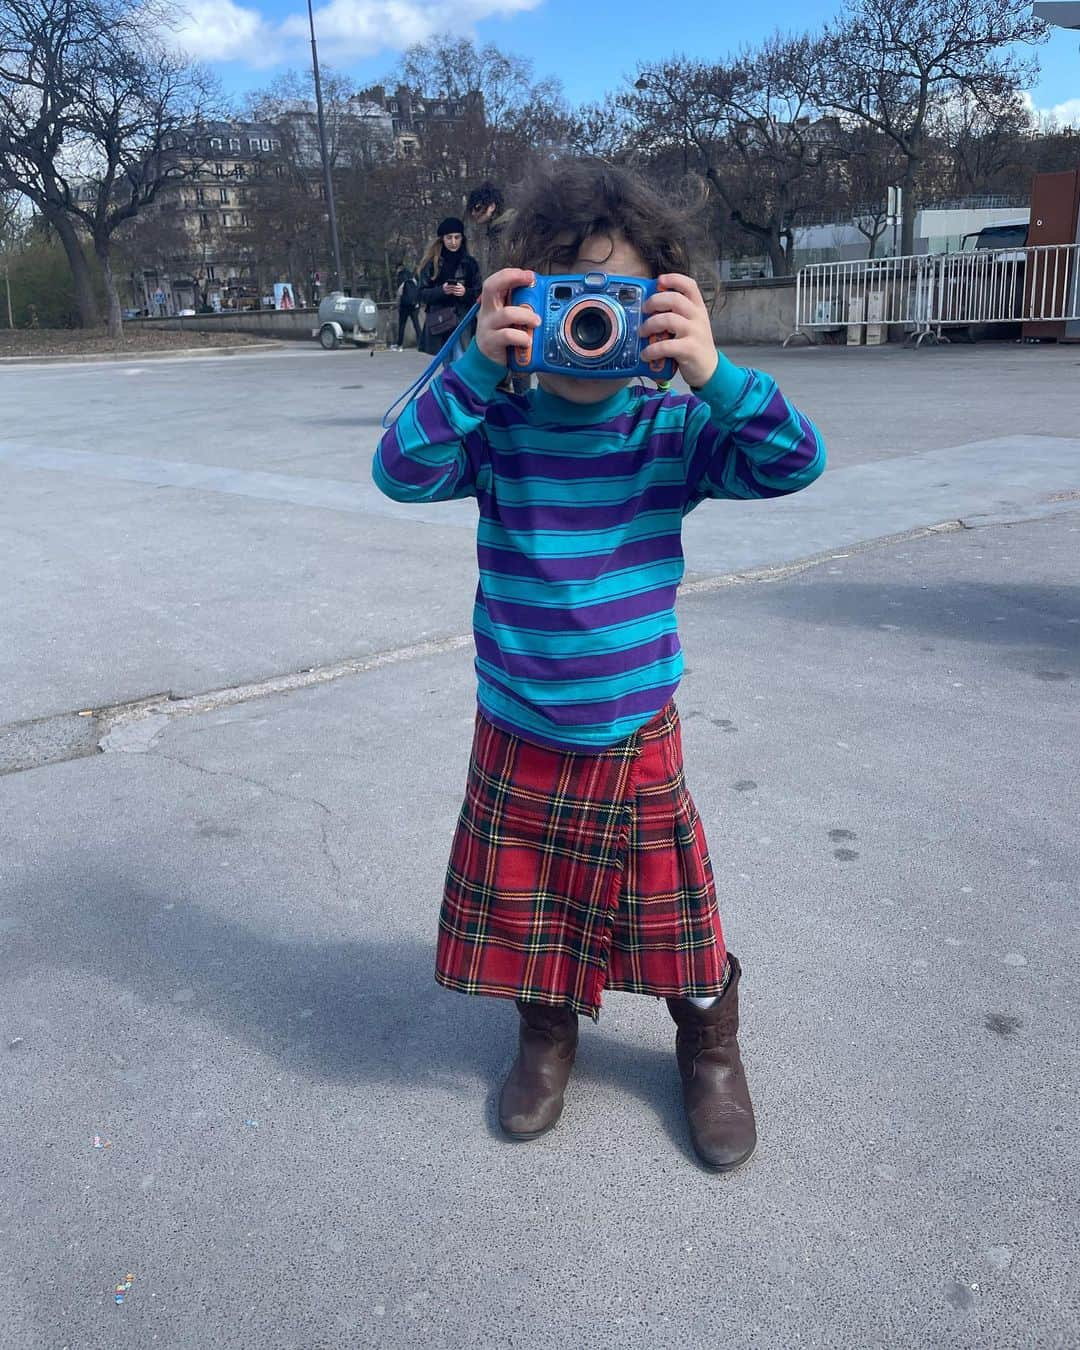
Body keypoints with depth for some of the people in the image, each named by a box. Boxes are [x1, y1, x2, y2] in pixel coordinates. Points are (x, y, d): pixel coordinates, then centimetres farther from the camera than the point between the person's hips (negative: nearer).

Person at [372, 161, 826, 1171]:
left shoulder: (674, 431, -7)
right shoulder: (497, 427, -9)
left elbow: (795, 461, -15)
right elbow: (402, 472, -22)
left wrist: (714, 374, -30)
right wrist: (476, 367, -32)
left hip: (638, 733, 0)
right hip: (518, 735, 0)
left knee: (672, 907, 13)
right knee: (526, 902, 17)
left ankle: (710, 1048, 41)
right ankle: (546, 1033, 46)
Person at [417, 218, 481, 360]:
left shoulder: (469, 263, 6)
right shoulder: (431, 263, 4)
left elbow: (478, 294, 6)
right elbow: (423, 294, 2)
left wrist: (465, 292, -15)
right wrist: (441, 290, -16)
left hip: (463, 321, -1)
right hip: (438, 321, 1)